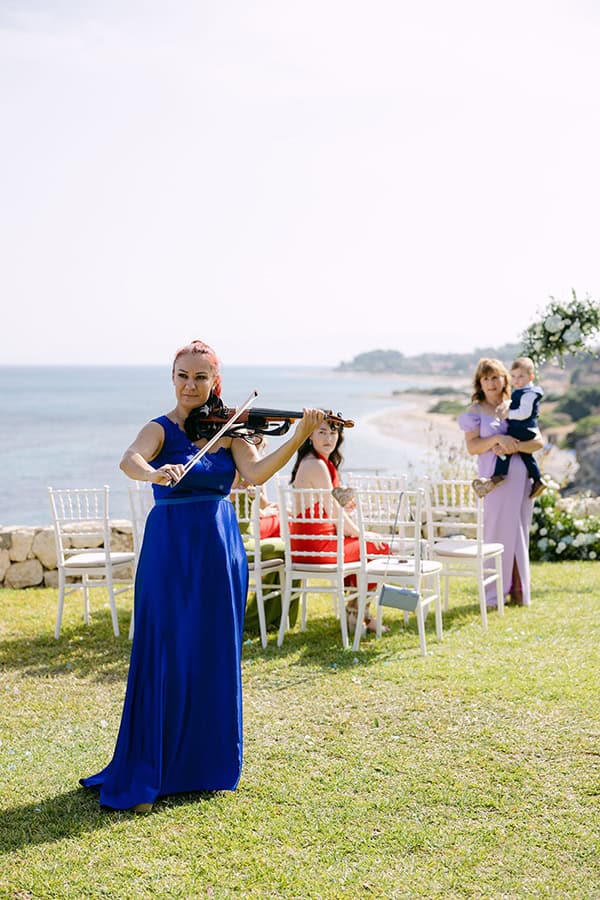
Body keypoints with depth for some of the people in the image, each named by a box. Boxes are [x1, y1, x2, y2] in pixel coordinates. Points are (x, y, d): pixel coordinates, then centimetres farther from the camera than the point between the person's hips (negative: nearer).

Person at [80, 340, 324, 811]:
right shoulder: (161, 429, -2)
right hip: (171, 553, -3)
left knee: (216, 658, 10)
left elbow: (255, 473, -11)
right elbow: (129, 459, -23)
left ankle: (207, 764, 26)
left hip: (221, 553, 4)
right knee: (167, 660, -2)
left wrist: (299, 437, -23)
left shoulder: (229, 430, 7)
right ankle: (144, 777, 10)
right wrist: (154, 473, -45)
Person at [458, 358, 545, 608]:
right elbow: (472, 446, -7)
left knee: (519, 532, 6)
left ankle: (518, 590, 14)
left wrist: (516, 446, -14)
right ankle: (493, 594, 3)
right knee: (497, 533, -4)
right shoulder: (475, 411, 4)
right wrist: (497, 439, -20)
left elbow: (539, 441, 3)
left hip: (521, 477, 3)